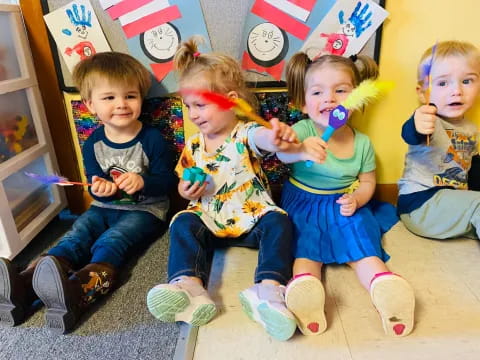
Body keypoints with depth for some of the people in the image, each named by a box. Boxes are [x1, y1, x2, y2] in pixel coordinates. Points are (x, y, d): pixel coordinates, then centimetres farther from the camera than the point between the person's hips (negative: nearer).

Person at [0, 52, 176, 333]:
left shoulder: (152, 139, -11)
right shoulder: (94, 143, 2)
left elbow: (168, 180, -10)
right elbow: (95, 183, 7)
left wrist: (142, 182, -32)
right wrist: (99, 188, -19)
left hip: (145, 210, -5)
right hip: (105, 207, 5)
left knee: (110, 242, -31)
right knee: (75, 238, -19)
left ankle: (78, 293, -56)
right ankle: (23, 286, -38)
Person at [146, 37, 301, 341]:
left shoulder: (245, 133, -10)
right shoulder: (193, 145, 5)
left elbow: (262, 138, -37)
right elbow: (184, 186, 16)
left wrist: (277, 136, -63)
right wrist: (186, 191, -11)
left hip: (253, 217, -3)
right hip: (209, 221, 3)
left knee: (278, 221, -28)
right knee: (183, 223, -22)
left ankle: (269, 288, -42)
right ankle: (187, 286, -41)